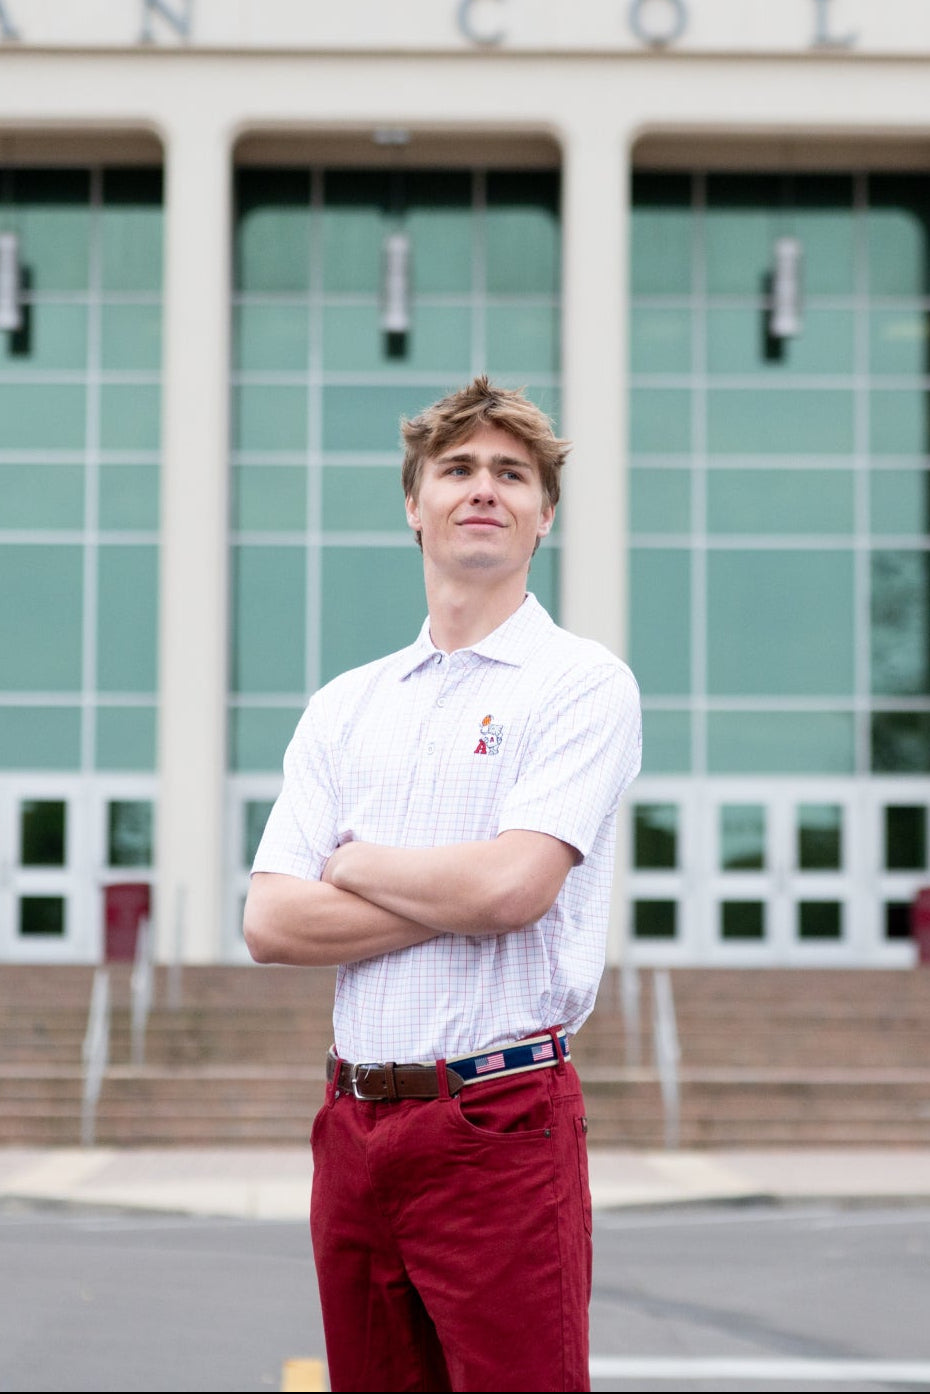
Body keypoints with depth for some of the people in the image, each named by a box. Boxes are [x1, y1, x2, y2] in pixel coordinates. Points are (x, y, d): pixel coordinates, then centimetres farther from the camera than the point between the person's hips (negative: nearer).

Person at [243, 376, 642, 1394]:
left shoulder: (582, 685, -2)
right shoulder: (345, 705, 14)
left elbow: (510, 887, -16)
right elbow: (271, 923, 4)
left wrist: (355, 862, 0)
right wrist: (456, 901, -7)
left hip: (499, 1118, -5)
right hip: (355, 1121, 5)